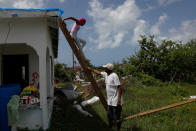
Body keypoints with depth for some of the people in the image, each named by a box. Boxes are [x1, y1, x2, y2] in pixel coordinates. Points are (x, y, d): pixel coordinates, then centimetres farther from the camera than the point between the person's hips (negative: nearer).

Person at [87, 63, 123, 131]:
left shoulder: (114, 76, -19)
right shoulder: (105, 74, 6)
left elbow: (120, 88, -21)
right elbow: (98, 72, 27)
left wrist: (119, 100, -23)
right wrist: (91, 69, 33)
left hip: (116, 102, -9)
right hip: (110, 101, 9)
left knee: (117, 118, 0)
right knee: (110, 116, 18)